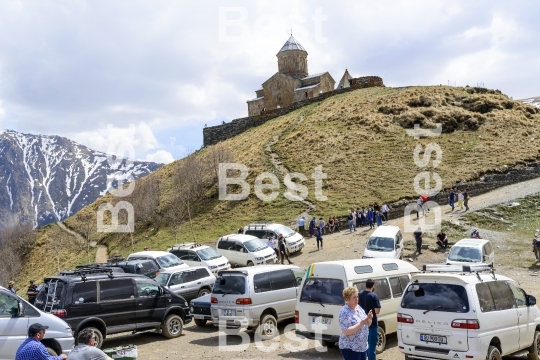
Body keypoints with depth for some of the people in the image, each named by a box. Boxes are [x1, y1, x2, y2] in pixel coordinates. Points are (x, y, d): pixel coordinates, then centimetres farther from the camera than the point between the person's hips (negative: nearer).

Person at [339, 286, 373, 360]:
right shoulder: (344, 312, -18)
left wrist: (369, 319, -8)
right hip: (350, 348, -8)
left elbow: (367, 324, 14)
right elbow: (346, 332, -25)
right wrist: (361, 323, -27)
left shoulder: (359, 307, 6)